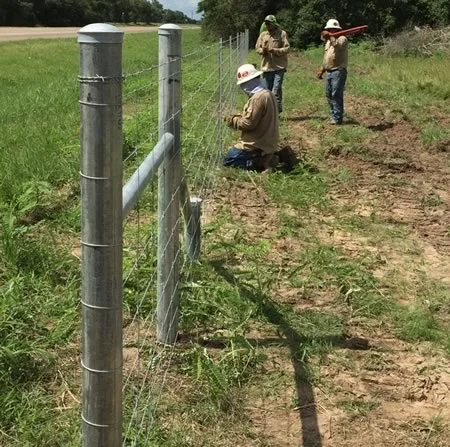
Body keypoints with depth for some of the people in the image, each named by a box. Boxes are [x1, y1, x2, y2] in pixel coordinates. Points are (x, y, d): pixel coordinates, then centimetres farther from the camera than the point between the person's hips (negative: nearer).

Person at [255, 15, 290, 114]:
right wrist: (262, 50, -11)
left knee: (276, 91, -13)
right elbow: (257, 48, 11)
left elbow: (287, 49, -6)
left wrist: (275, 50, -19)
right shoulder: (263, 35, 12)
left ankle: (277, 109, -7)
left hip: (279, 66, -4)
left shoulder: (282, 34, -1)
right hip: (266, 67, 5)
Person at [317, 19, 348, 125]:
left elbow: (338, 45, -31)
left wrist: (330, 36, -29)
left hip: (338, 71, -9)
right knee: (328, 95, 11)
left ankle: (337, 118, -8)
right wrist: (321, 70, 21)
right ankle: (334, 115, 20)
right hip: (328, 72, 9)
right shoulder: (328, 41, 20)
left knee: (336, 95, -11)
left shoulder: (342, 38, -6)